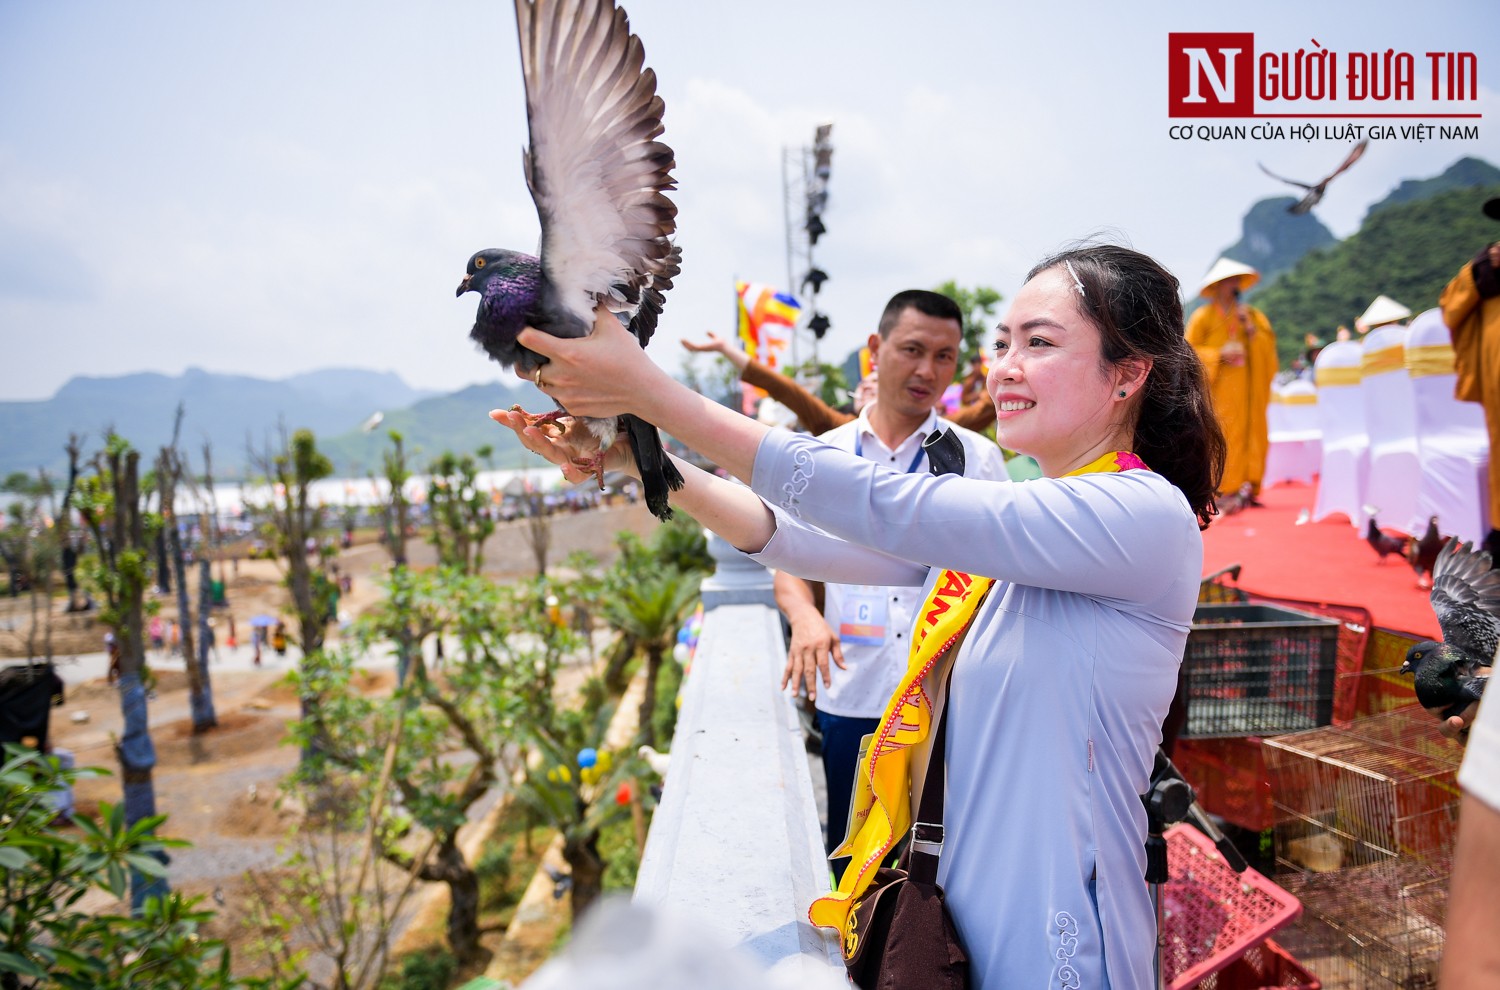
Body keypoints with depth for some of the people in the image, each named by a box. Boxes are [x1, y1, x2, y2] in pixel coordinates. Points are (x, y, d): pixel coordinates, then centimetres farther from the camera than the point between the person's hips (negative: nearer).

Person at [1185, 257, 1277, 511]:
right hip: (1220, 385, -5)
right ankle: (1222, 489, -11)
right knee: (1222, 435, -12)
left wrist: (1252, 329, -5)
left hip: (1249, 386, 5)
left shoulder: (1251, 314, 17)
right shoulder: (1204, 316, 3)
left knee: (1253, 431, -1)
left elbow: (1270, 342, 11)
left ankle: (1247, 487, 4)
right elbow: (1189, 350, -2)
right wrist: (1220, 354, -13)